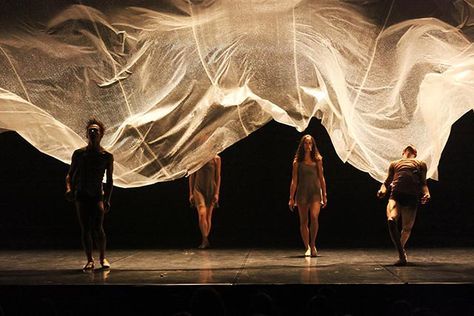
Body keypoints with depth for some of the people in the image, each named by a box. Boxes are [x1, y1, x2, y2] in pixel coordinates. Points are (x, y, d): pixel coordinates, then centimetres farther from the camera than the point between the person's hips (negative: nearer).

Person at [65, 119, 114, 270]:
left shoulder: (107, 156, 3)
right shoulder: (79, 154, 5)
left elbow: (109, 180, 7)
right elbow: (70, 174, 11)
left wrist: (107, 199, 0)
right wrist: (69, 188, -9)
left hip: (97, 195, -2)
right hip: (81, 195, 2)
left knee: (97, 228, -13)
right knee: (85, 229, 1)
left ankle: (103, 257, 6)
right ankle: (89, 260, 12)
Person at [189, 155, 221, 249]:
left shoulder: (216, 158, 0)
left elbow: (218, 176, 1)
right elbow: (191, 176, 6)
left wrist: (217, 193, -5)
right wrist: (191, 193, 3)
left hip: (211, 190, 1)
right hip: (199, 189, -1)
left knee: (208, 216, 6)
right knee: (202, 214, -18)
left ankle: (205, 240, 19)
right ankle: (205, 240, -12)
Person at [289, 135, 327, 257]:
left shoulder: (317, 160, 5)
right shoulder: (297, 161, 3)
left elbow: (321, 178, 9)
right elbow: (294, 180, 4)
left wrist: (324, 195, 6)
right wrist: (291, 198, 0)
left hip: (315, 192, 0)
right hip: (302, 192, 1)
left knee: (314, 217, -20)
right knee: (303, 221, 4)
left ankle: (313, 244, -3)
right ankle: (307, 248, 15)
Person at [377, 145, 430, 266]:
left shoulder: (421, 164, 26)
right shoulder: (394, 164, 29)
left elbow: (423, 183, 16)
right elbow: (387, 182, 23)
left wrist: (426, 193, -5)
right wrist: (382, 191, 1)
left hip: (412, 197, 1)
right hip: (395, 195, 0)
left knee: (407, 228, 1)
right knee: (391, 220, -27)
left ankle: (401, 249, 33)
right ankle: (402, 255, -23)